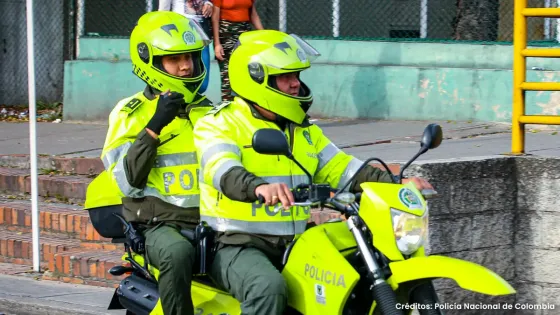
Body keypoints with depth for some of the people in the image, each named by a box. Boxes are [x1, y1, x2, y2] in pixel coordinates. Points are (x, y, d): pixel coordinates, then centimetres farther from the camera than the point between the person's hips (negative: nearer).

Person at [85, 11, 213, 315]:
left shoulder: (208, 111, 19)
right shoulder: (131, 113, 1)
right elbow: (127, 182, -10)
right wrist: (155, 125, -17)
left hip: (211, 221, 5)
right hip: (161, 224, -5)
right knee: (177, 254, -38)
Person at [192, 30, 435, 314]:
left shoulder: (303, 130, 19)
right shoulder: (219, 124, -6)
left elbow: (339, 169, 13)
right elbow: (223, 170, -26)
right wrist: (259, 187, -49)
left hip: (294, 246, 7)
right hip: (236, 246, -7)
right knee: (269, 287, -37)